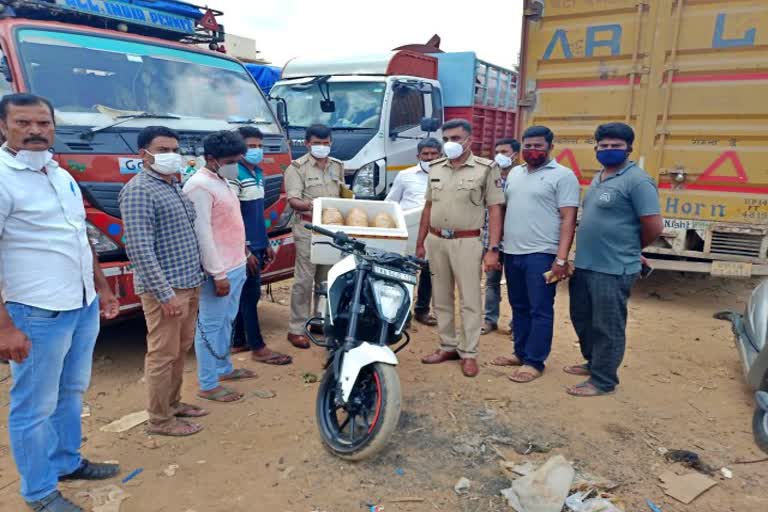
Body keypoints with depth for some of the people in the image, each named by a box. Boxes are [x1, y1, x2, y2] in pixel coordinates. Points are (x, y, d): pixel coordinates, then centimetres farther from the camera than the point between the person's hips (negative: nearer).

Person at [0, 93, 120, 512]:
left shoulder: (62, 176, 11)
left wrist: (102, 288, 18)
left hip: (84, 306, 8)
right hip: (39, 315, -8)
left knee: (72, 391, 21)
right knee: (35, 406, 7)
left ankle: (67, 462, 40)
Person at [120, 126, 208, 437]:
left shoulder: (174, 186, 13)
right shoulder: (139, 190, -15)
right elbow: (140, 249, -21)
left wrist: (195, 278, 16)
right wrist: (165, 293, -22)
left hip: (189, 284, 9)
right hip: (165, 288, -9)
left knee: (181, 349, 18)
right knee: (163, 354, 2)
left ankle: (173, 403, 34)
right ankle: (160, 420, 16)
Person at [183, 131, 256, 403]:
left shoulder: (222, 181, 13)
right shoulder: (199, 186, -18)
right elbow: (202, 234, -22)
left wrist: (244, 252, 26)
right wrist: (218, 273, -22)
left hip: (236, 267, 10)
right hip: (219, 271, -10)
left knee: (227, 322, 19)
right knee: (211, 326, 0)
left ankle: (224, 368, 33)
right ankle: (208, 385, 9)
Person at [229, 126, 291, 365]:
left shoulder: (258, 173, 13)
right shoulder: (234, 174, -15)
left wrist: (266, 244, 18)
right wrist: (245, 250, -20)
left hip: (257, 245, 9)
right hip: (245, 247, -9)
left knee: (245, 294, 14)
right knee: (250, 294, -2)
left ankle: (238, 341, 25)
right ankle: (258, 348, 7)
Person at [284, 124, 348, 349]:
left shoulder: (337, 166, 17)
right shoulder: (297, 167, -2)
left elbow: (343, 195, 25)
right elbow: (293, 200, -12)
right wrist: (309, 205, -31)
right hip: (308, 228, -5)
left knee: (327, 279, 11)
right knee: (304, 279, -6)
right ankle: (296, 329, 2)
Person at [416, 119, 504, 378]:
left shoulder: (486, 168, -5)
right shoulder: (435, 169, 10)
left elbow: (494, 210, -7)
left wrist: (493, 249, -13)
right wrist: (420, 243, 13)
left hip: (466, 242, -5)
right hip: (436, 241, 5)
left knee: (470, 300, 1)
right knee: (441, 299, 12)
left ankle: (469, 353, 12)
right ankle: (448, 346, 25)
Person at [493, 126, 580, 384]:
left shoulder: (563, 176, -6)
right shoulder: (515, 173, 15)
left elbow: (568, 219, -11)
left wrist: (561, 258, -18)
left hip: (542, 255, -7)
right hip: (512, 253, 7)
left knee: (540, 311, 0)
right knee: (519, 308, 15)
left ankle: (534, 362, 8)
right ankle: (521, 353, 27)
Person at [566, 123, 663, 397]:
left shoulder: (637, 181, -14)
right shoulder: (598, 178, 14)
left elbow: (654, 227, -16)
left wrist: (628, 249, 0)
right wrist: (587, 251, 16)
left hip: (613, 269, -9)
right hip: (583, 264, 9)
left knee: (607, 327, 3)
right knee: (582, 319, 20)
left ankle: (603, 380, 16)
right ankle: (593, 362, 38)